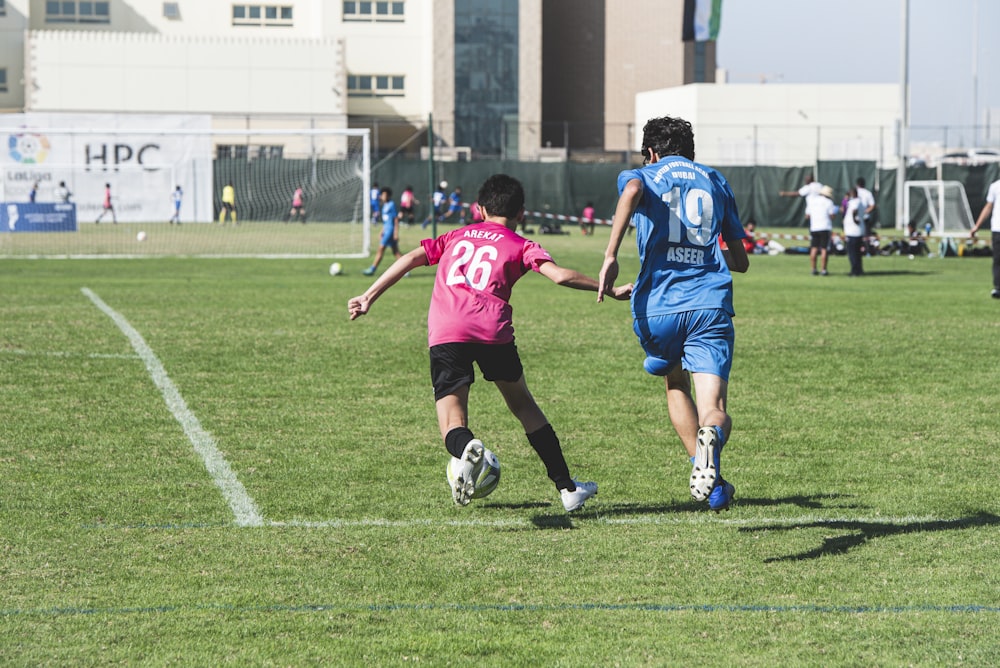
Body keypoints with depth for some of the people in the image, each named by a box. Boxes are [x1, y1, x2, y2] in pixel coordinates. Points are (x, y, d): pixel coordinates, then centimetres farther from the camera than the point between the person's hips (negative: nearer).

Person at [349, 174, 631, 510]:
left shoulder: (456, 236, 27)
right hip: (493, 331, -1)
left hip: (444, 333, 1)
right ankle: (567, 488, 25)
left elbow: (410, 259, 18)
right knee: (523, 405, 22)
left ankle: (467, 448, -37)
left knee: (452, 425, 1)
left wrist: (368, 298, 20)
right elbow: (560, 276, 2)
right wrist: (611, 290, 9)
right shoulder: (520, 245, 18)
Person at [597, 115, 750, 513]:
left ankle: (706, 474, 17)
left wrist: (610, 255, -21)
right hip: (711, 303, 0)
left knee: (675, 385, 28)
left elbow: (632, 189, -17)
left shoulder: (645, 175, 13)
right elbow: (740, 261, 24)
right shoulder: (716, 181, 22)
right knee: (714, 411, -7)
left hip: (658, 307, 0)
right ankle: (710, 436, -44)